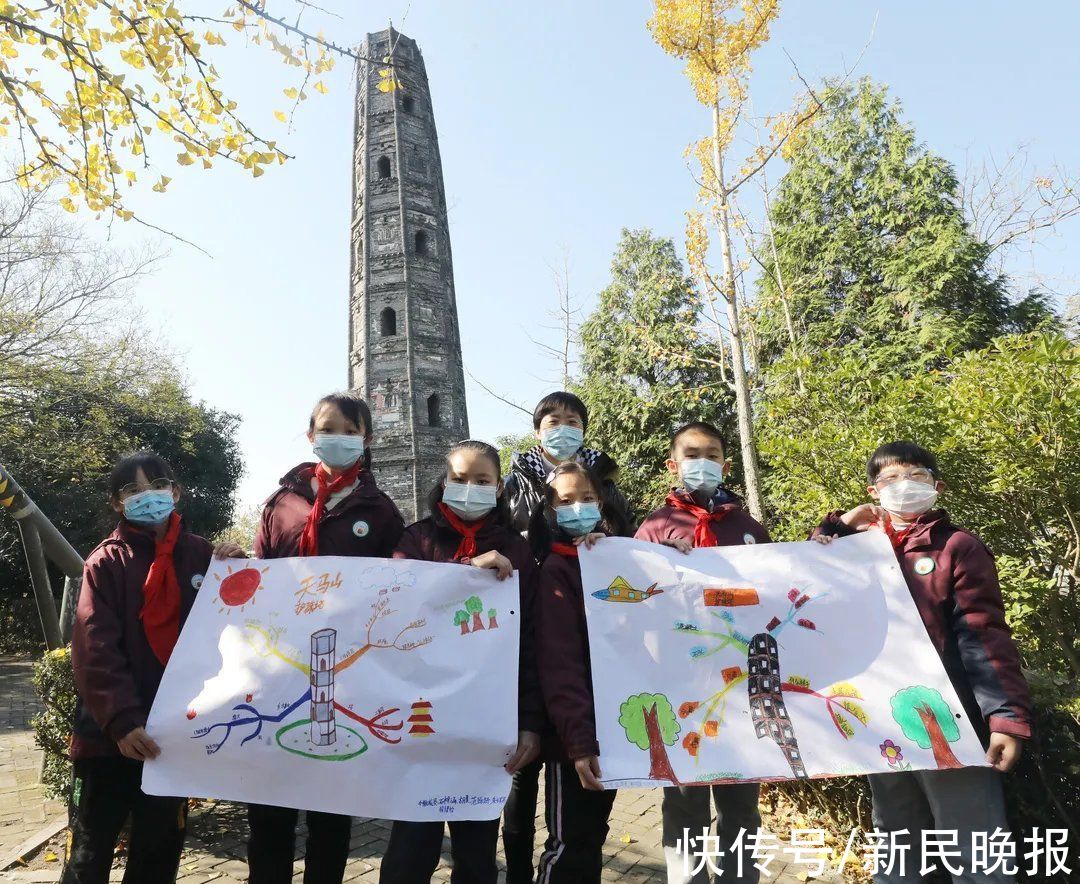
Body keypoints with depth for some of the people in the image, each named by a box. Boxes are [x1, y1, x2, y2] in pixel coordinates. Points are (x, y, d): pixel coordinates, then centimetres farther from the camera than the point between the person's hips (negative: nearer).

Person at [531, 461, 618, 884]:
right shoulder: (556, 570, -11)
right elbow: (559, 664, -18)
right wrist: (579, 739, -25)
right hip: (574, 732, -6)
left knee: (592, 837, 18)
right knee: (569, 844, 2)